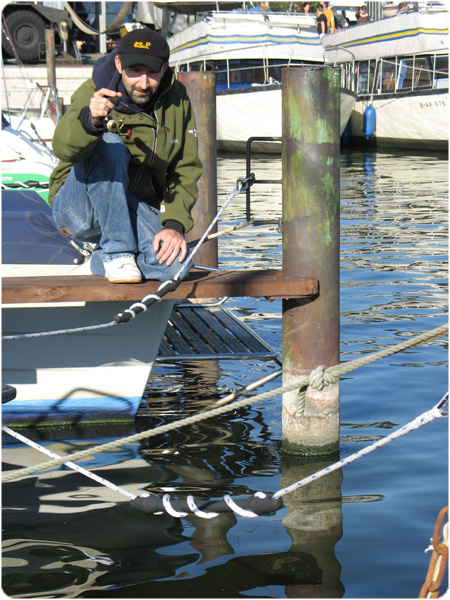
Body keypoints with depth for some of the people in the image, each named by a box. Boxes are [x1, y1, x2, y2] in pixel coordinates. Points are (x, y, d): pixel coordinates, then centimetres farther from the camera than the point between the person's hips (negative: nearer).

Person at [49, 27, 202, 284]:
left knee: (174, 263, -25)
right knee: (109, 146, -32)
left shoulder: (177, 100, -1)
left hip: (138, 212, 4)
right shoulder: (94, 93, -16)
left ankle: (101, 260, 6)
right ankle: (116, 252, -21)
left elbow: (186, 169, 2)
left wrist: (174, 224, -12)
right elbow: (64, 149, -35)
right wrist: (90, 120, -57)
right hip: (80, 205, -4)